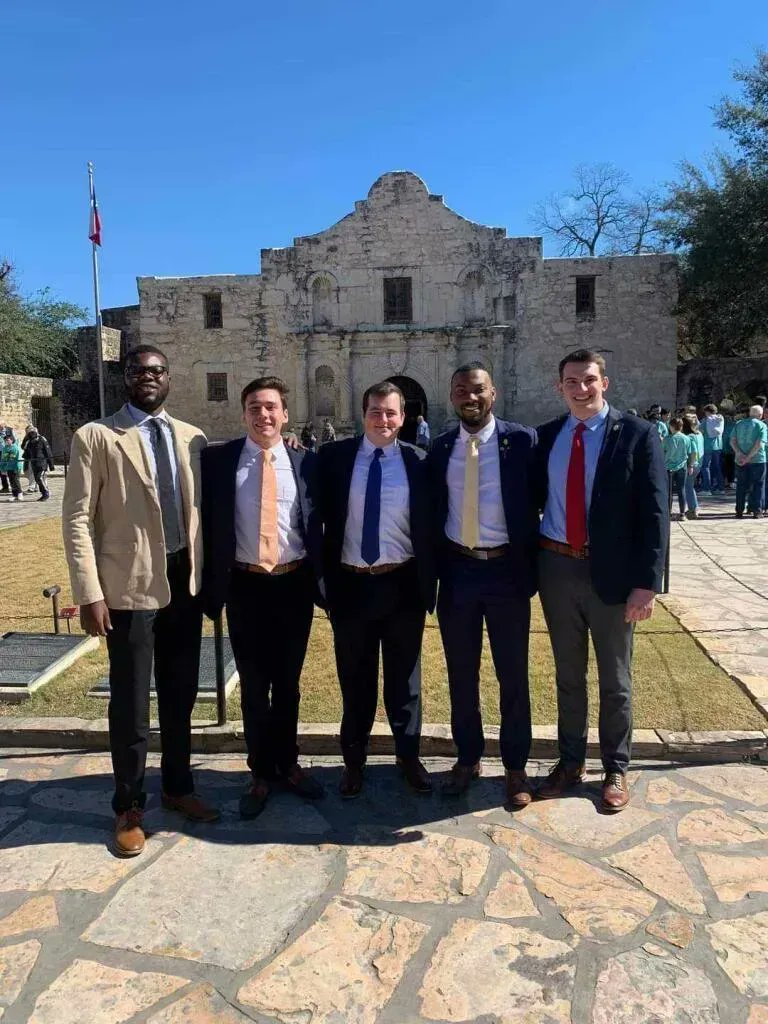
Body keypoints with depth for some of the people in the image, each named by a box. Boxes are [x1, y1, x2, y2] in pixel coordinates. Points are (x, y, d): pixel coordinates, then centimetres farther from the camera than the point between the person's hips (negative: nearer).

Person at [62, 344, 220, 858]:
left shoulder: (193, 439, 6)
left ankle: (179, 787, 36)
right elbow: (77, 519, -9)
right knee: (131, 703, 8)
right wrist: (90, 593, -13)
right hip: (131, 585, -4)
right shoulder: (95, 436, -6)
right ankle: (129, 806, 27)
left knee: (181, 695, 17)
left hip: (186, 580, 4)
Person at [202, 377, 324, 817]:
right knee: (253, 685, 11)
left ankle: (288, 764, 33)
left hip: (294, 584, 1)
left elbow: (317, 524, 5)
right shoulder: (219, 459, -2)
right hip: (245, 586, -1)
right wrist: (213, 585, -6)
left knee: (288, 682, 15)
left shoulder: (305, 461, 1)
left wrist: (320, 579, 1)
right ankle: (261, 772, 28)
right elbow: (208, 524, -1)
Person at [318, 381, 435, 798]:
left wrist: (429, 583, -1)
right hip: (350, 584, 0)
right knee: (355, 679, 14)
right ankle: (354, 759, 32)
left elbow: (428, 527, 1)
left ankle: (408, 756, 33)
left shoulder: (418, 462, -2)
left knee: (404, 677, 14)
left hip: (402, 585, 0)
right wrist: (325, 576, -3)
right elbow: (320, 518, 2)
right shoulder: (334, 457, -1)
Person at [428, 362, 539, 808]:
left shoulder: (521, 440, -4)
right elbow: (433, 511, 9)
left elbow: (537, 501, -3)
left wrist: (532, 567, -6)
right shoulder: (440, 447, 5)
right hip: (457, 571, 3)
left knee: (513, 675, 9)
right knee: (461, 674, 14)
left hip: (506, 570, -3)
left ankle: (516, 767, 26)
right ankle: (468, 758, 32)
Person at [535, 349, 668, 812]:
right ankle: (571, 761, 35)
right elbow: (533, 500, 8)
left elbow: (655, 513, -9)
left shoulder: (638, 435, -6)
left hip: (611, 572, -3)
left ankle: (617, 769, 31)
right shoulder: (545, 437, 4)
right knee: (568, 674, 17)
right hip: (557, 567, 3)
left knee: (616, 679, 12)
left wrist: (647, 582, -15)